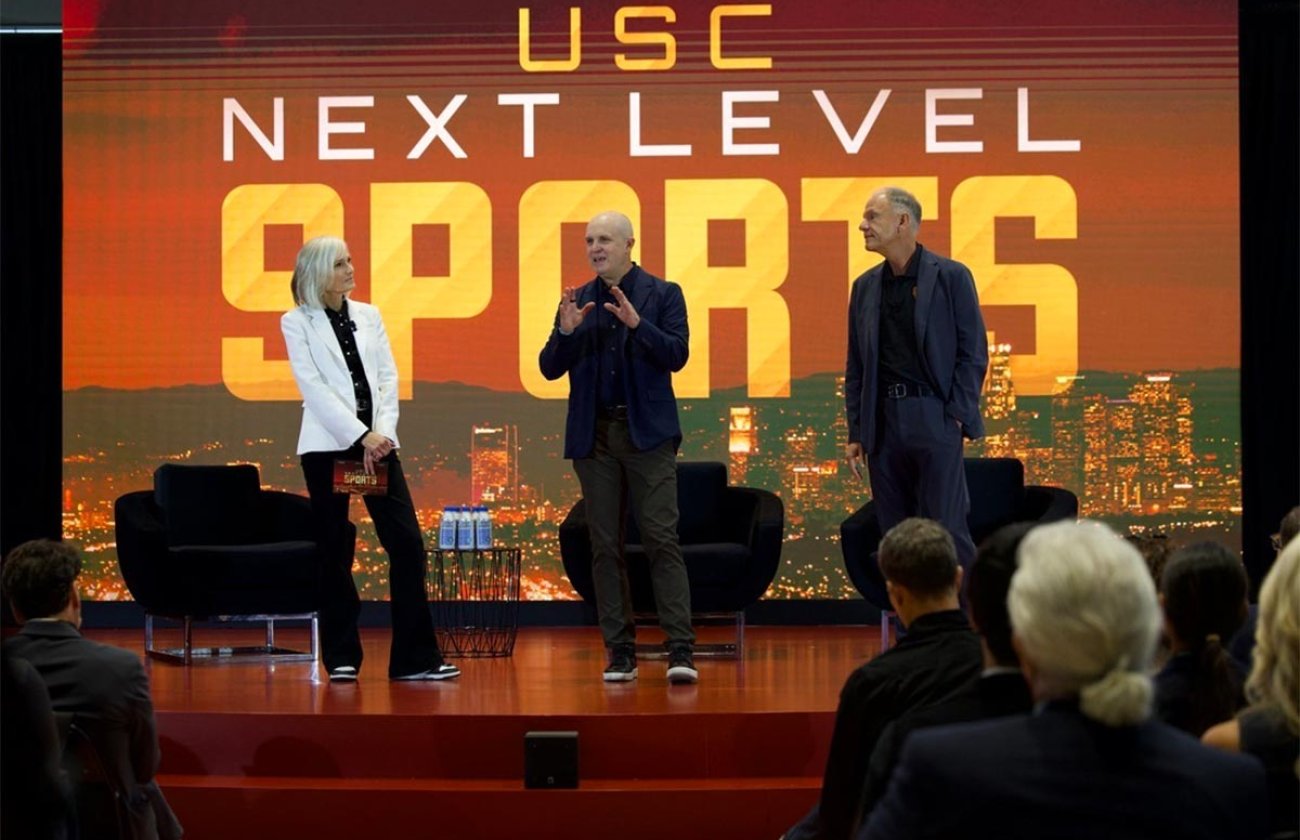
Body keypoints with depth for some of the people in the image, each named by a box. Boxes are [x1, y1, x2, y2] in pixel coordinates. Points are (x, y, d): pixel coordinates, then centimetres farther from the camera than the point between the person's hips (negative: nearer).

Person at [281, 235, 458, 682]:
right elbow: (314, 387, -8)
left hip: (377, 442, 4)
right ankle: (341, 657, 11)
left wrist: (383, 432, -9)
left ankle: (415, 658, 0)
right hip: (328, 445, -3)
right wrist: (361, 436, -15)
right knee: (335, 553, 2)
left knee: (407, 544, -4)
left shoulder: (368, 315, 12)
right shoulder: (297, 322, 1)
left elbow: (388, 376, 6)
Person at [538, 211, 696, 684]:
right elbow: (550, 369, 7)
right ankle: (620, 652, 10)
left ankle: (681, 650, -11)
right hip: (594, 436, 4)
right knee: (605, 547, 4)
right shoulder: (577, 301, 12)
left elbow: (677, 356, -8)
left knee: (662, 539, -9)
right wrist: (566, 330, -11)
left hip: (647, 432, -4)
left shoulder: (663, 294, 3)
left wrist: (636, 322, -21)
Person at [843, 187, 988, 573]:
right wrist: (855, 432, 9)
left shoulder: (951, 277, -1)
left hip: (933, 417, -5)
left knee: (946, 530, -7)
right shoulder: (865, 287, 13)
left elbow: (974, 352, -3)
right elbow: (856, 365, 14)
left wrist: (956, 415, -10)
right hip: (882, 421, 5)